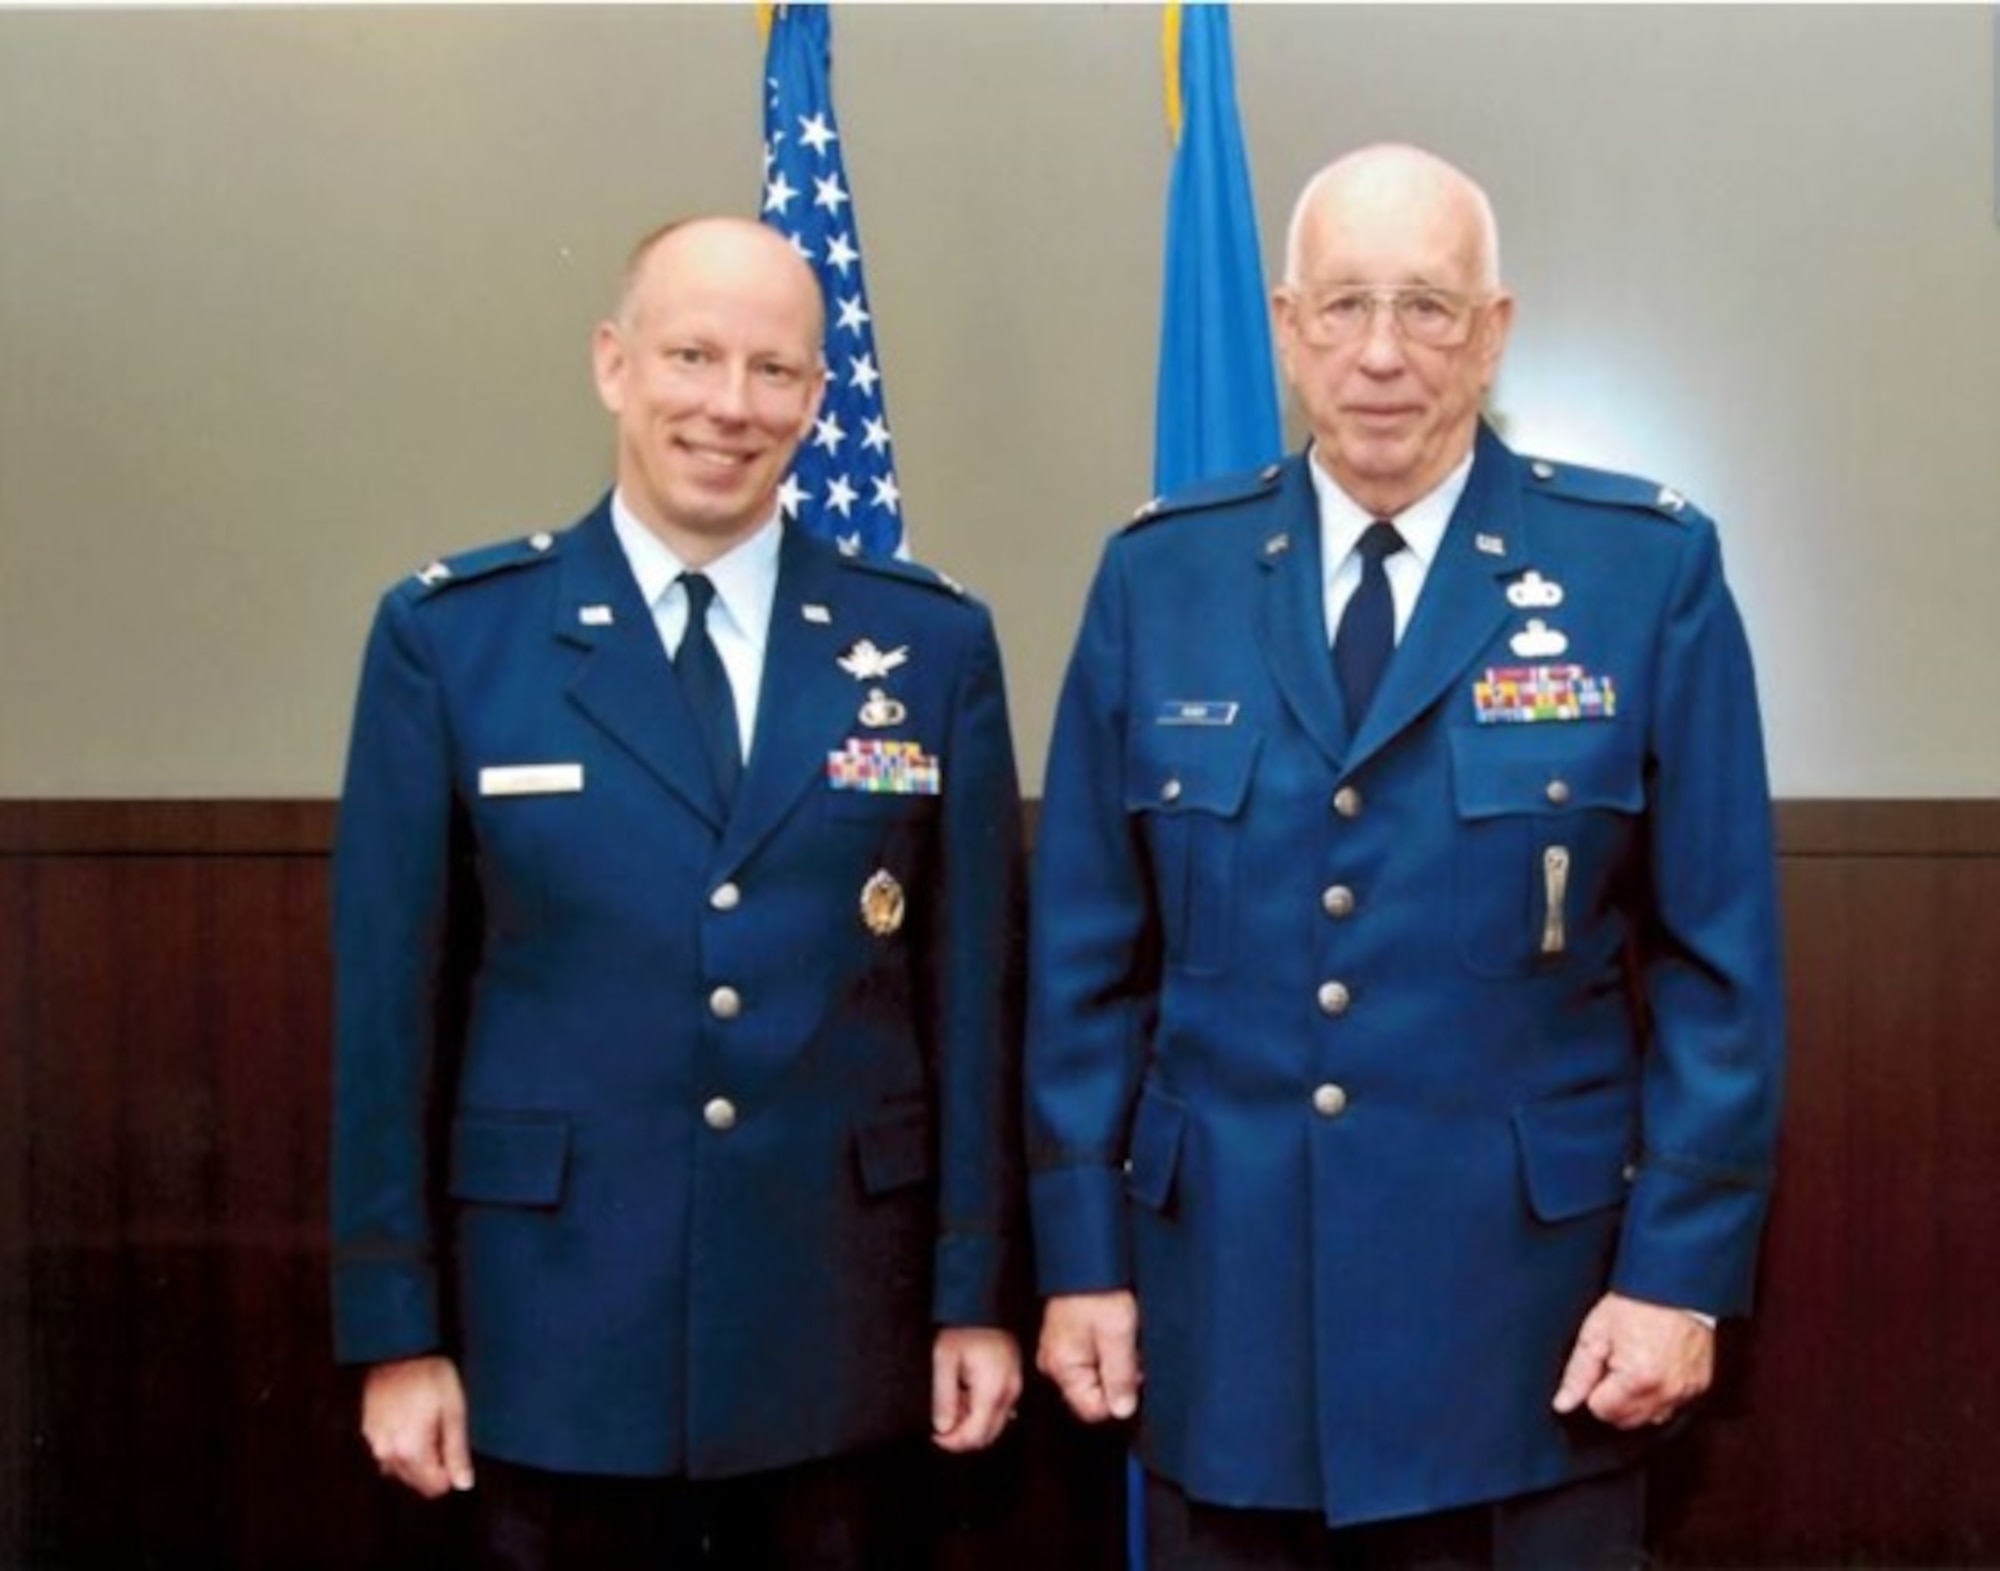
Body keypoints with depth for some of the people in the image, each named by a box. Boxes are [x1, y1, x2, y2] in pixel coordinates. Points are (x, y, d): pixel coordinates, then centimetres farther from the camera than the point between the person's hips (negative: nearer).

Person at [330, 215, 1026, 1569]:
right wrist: (398, 1326, -2)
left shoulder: (932, 644, 0)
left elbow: (974, 988, 2)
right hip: (556, 1329, -1)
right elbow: (393, 1002, -2)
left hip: (844, 1334, 1)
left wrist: (979, 1292, 1)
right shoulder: (448, 636, -3)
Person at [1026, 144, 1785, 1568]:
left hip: (1528, 1306, -1)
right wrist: (1082, 1256, 2)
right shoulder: (1159, 577, 1)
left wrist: (1682, 1271, -7)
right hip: (1220, 1302, 2)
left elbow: (1719, 962, -3)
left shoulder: (1649, 570, -4)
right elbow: (1087, 959, 3)